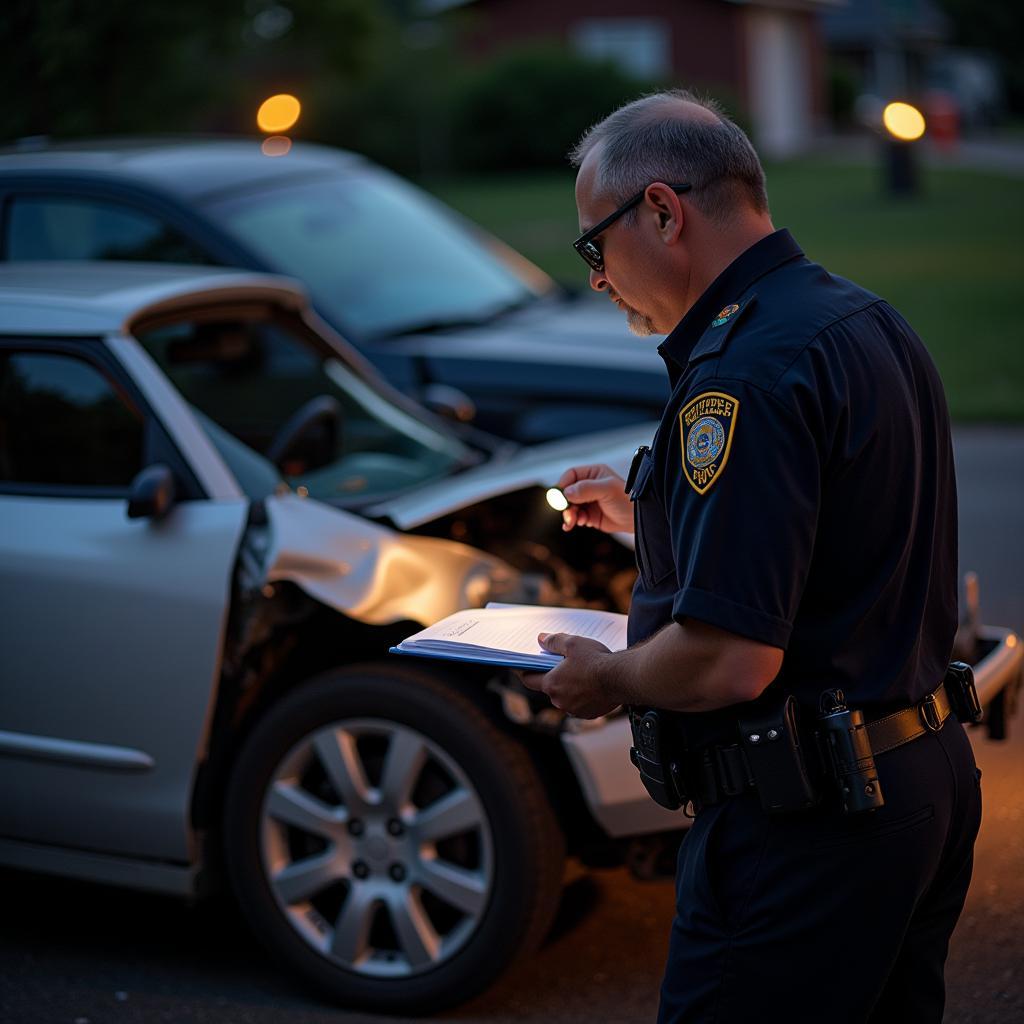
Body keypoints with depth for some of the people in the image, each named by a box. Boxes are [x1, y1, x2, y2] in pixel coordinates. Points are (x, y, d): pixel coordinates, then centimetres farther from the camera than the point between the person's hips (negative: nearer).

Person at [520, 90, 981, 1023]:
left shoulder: (743, 374, -22)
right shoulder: (873, 326, 10)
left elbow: (730, 661, -28)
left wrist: (607, 678, -8)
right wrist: (651, 511, 27)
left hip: (805, 822, -10)